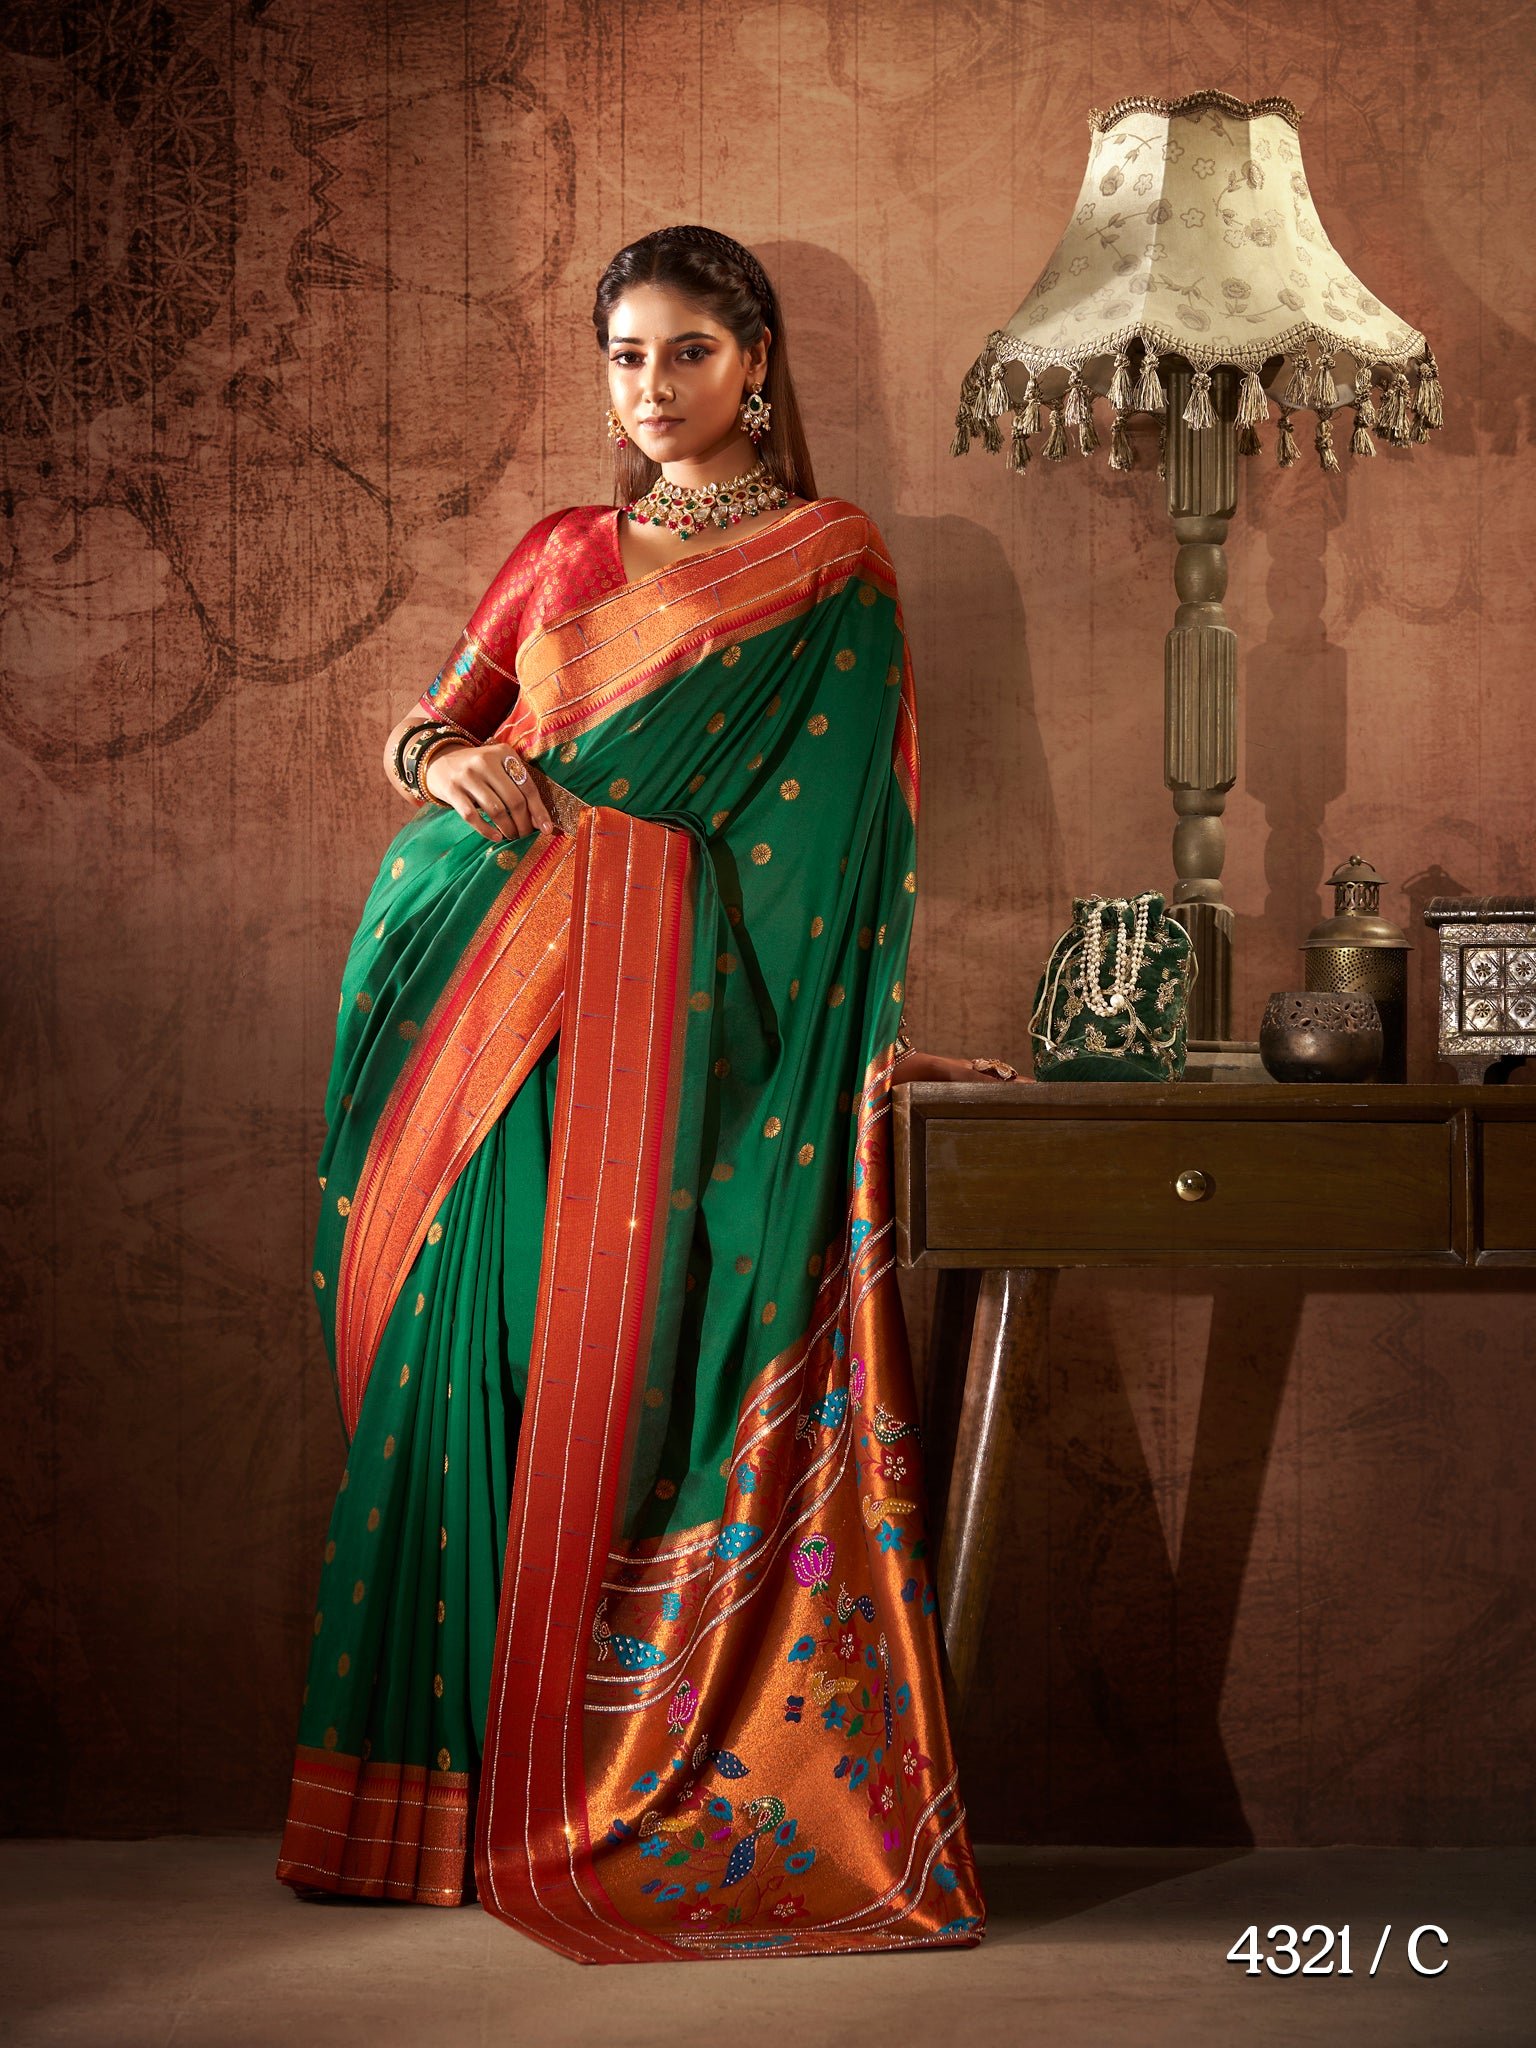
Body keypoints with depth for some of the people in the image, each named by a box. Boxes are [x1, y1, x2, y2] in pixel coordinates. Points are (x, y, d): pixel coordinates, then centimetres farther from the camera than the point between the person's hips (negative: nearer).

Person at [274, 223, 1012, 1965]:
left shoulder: (830, 564, 5)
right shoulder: (562, 554, 19)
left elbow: (825, 816, -3)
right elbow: (421, 734, 18)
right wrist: (459, 768, -3)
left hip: (676, 1006, -5)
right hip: (498, 995, 5)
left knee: (614, 1356, -9)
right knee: (473, 1344, 0)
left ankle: (637, 1808, 0)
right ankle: (461, 1788, 8)